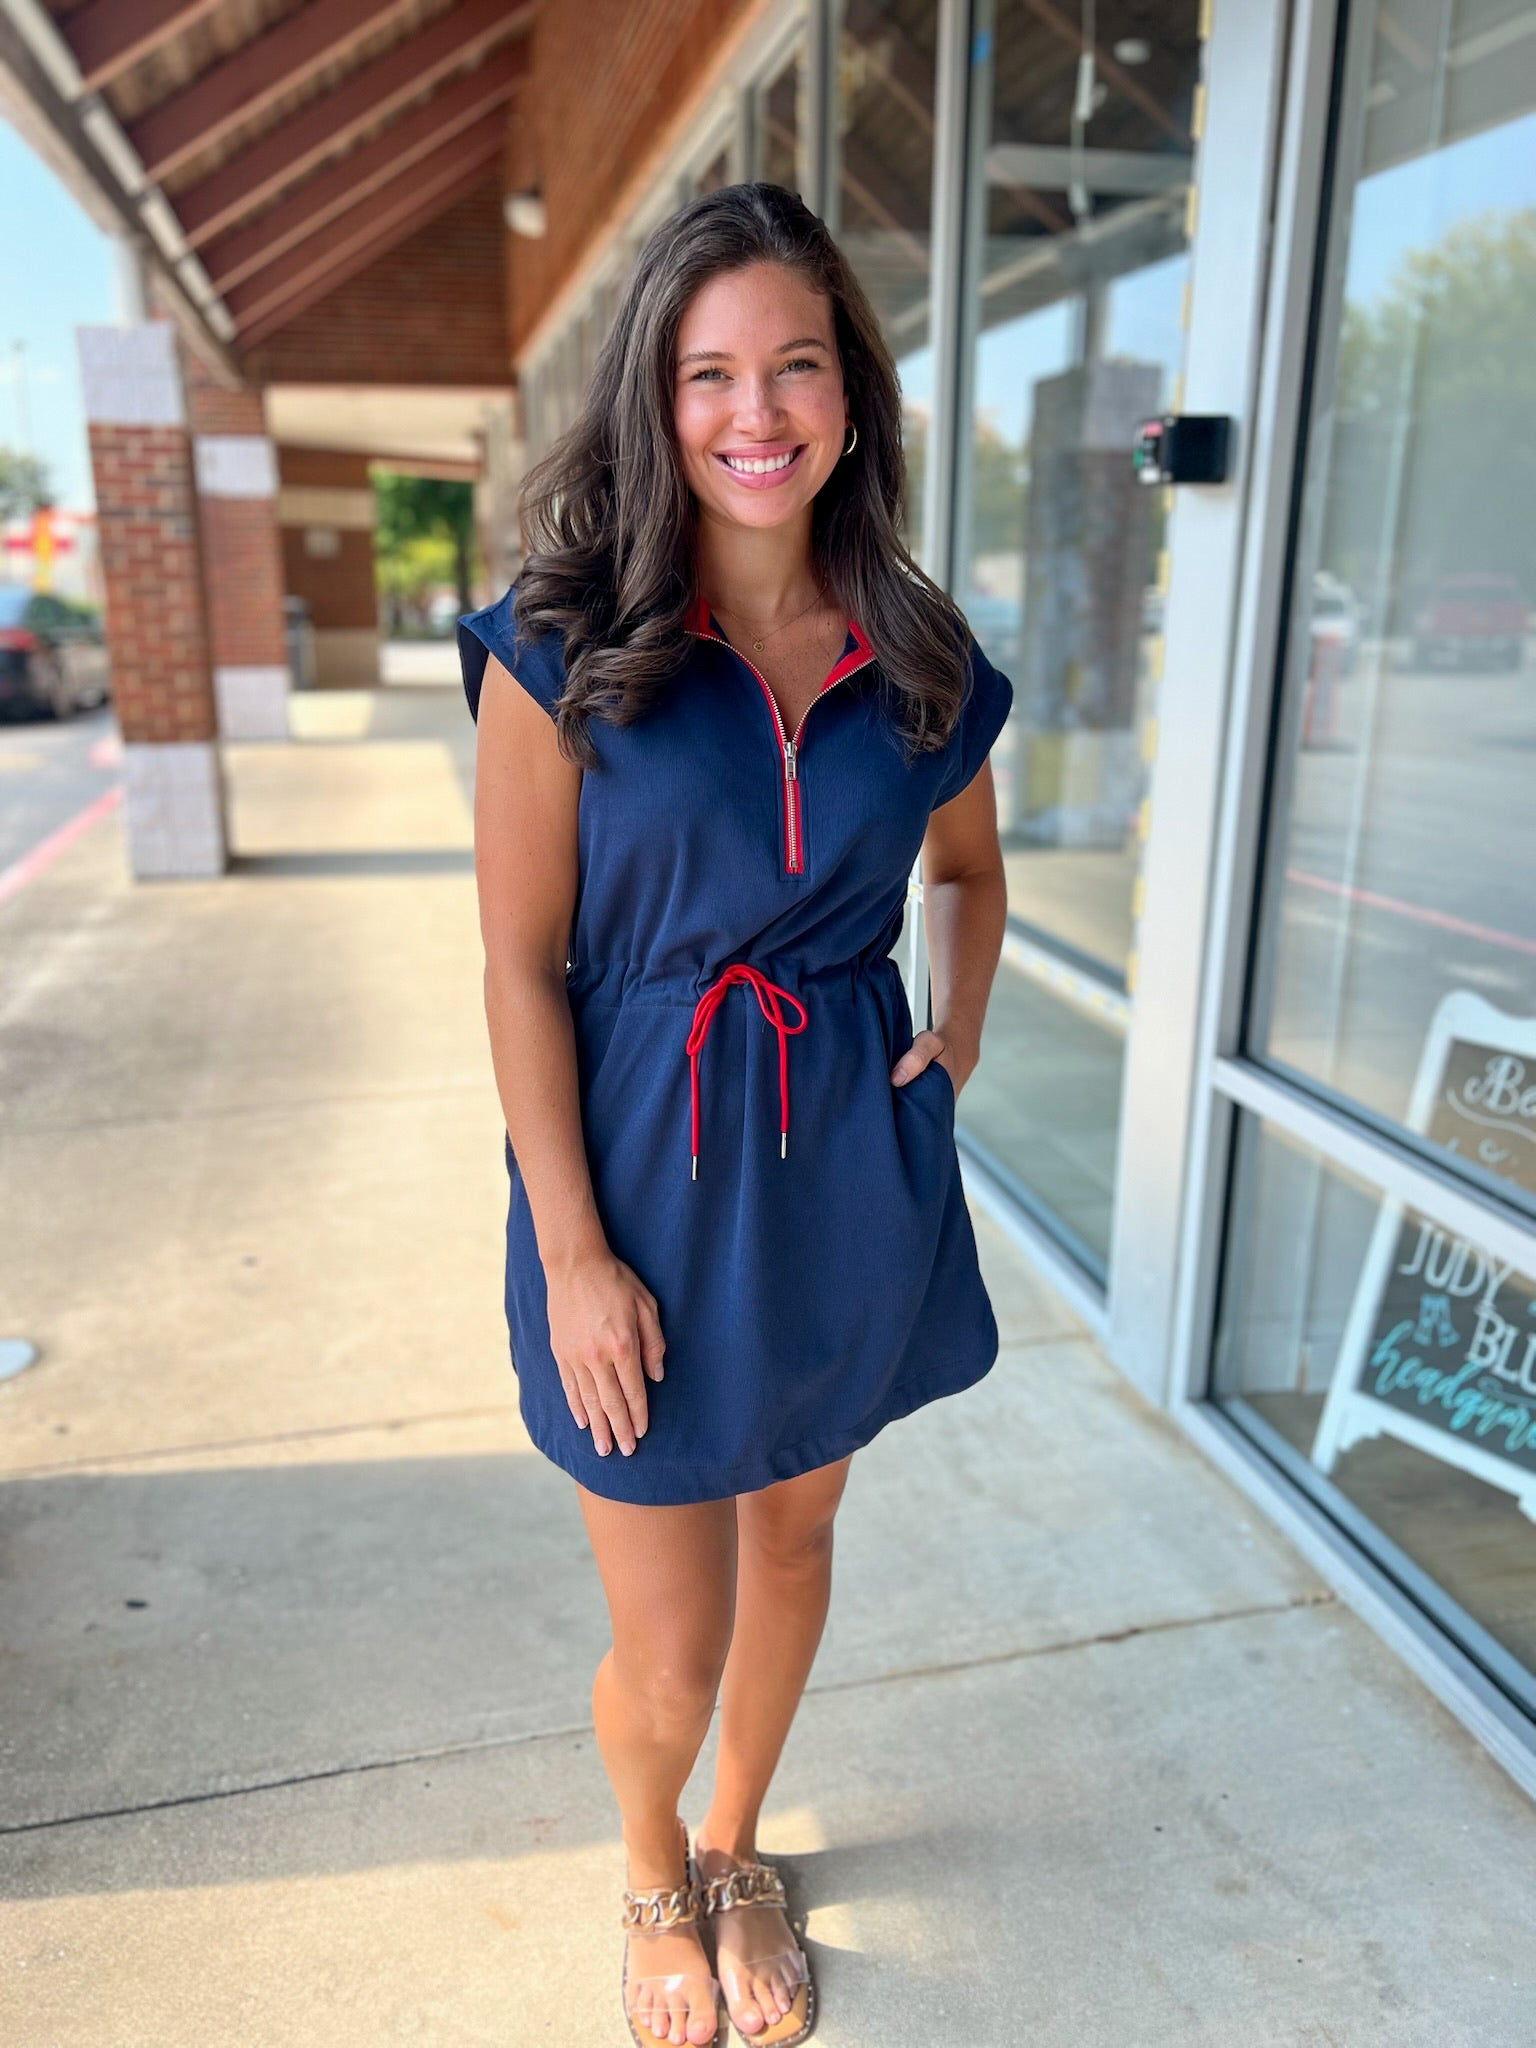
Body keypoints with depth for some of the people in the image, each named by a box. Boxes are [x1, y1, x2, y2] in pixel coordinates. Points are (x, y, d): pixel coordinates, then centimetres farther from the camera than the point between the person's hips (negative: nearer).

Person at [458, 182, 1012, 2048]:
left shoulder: (919, 661, 1)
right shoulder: (565, 648, -10)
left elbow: (969, 869, 19)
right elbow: (521, 964, -10)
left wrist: (958, 1041, 3)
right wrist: (570, 1252, -12)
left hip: (850, 1162, 4)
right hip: (645, 1166, -3)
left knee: (793, 1531, 21)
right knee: (669, 1654, 7)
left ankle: (739, 1850, 51)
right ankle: (651, 1868, 45)